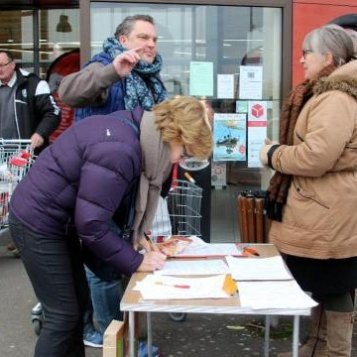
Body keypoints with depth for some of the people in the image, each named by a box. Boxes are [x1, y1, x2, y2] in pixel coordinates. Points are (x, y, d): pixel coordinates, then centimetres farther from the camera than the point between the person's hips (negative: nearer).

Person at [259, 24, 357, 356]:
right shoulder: (328, 92, 16)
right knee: (319, 283, 19)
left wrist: (273, 154, -12)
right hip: (321, 210, 11)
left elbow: (316, 157, -28)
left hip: (330, 214, -11)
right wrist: (280, 151, 11)